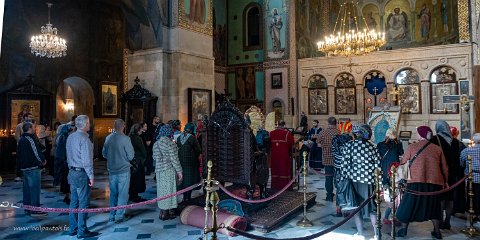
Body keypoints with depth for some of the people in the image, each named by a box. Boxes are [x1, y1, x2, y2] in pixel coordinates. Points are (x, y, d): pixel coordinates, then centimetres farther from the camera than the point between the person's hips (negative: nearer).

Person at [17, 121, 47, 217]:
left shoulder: (21, 139, 14)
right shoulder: (30, 139, -16)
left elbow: (19, 154, 19)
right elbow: (36, 152, -17)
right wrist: (43, 160, -3)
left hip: (24, 167, 10)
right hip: (33, 167, -10)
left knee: (27, 188, 15)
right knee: (35, 188, -5)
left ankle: (27, 208, 23)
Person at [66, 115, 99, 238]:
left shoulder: (70, 137, 9)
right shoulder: (84, 138, -18)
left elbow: (69, 156, 15)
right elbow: (87, 160, -19)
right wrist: (91, 176, -15)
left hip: (72, 173, 9)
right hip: (82, 174, -9)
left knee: (74, 202, 15)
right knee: (83, 203, 0)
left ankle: (73, 228, 24)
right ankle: (82, 231, 6)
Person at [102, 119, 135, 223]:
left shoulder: (108, 138, 0)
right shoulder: (125, 139, -16)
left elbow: (104, 154, 10)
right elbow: (131, 156, -13)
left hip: (111, 170, 5)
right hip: (123, 170, -5)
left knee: (113, 193, 17)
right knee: (122, 194, 5)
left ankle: (112, 215, 25)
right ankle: (119, 216, 9)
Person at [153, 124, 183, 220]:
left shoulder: (156, 143, 8)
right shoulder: (170, 143, -14)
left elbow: (155, 157, 11)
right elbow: (174, 158, -15)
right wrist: (179, 171, -9)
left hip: (159, 170, 7)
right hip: (169, 170, -7)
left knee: (162, 190, 15)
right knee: (168, 190, 3)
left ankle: (162, 212, 23)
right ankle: (166, 213, 11)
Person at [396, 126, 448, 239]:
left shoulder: (412, 147, 1)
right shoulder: (437, 149, 7)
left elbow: (403, 161, 11)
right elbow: (445, 168, 10)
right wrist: (445, 181, 23)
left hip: (416, 182, -2)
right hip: (435, 183, 3)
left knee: (409, 204, 10)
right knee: (434, 206, 19)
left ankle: (403, 230, 15)